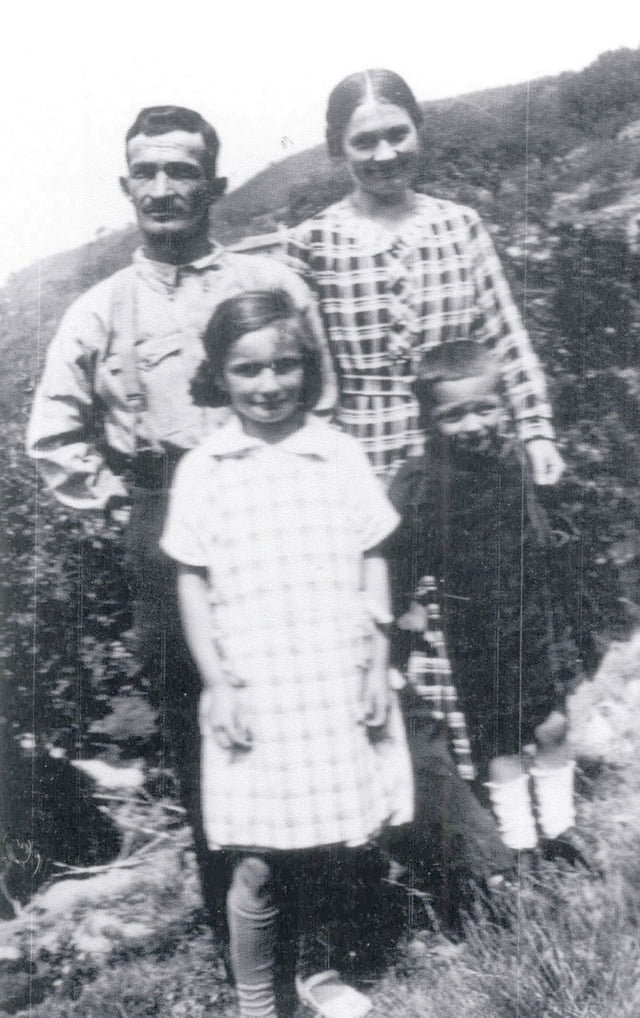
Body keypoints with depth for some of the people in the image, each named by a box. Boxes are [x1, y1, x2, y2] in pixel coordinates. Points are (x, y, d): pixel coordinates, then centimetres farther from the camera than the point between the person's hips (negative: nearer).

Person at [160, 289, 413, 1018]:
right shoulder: (201, 470, 0)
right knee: (258, 866, 2)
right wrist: (217, 684, -3)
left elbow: (372, 564, 5)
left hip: (338, 686, 1)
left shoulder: (340, 454, 2)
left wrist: (376, 666, 0)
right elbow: (192, 583, 2)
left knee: (324, 849, 11)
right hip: (254, 693, -1)